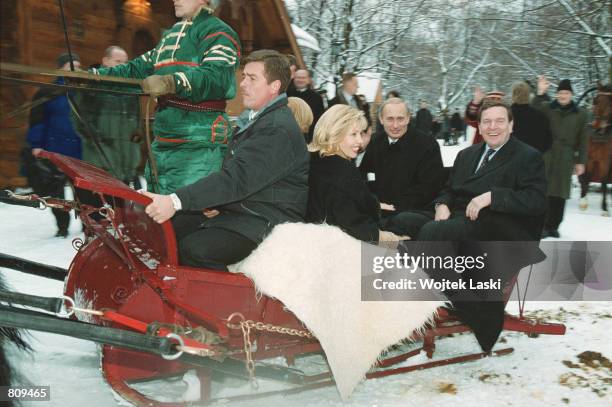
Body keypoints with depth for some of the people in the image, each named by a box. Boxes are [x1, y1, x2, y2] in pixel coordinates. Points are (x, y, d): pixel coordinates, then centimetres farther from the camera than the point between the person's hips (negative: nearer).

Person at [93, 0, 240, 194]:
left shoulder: (218, 33, -4)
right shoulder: (171, 34, 24)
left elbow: (218, 78, -22)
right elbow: (139, 69, 27)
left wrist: (171, 83, -35)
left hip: (198, 147, -9)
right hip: (162, 143, 9)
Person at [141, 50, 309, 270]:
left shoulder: (279, 130, -18)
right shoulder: (251, 120, 17)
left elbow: (237, 178, -28)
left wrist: (176, 201, -35)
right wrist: (213, 202, 2)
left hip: (264, 222, -9)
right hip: (231, 210, 10)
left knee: (195, 250, -30)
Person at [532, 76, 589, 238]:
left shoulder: (580, 114, 8)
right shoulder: (547, 107, 3)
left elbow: (583, 140, 10)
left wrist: (581, 162, 7)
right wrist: (540, 93, -29)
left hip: (566, 158, 2)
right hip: (546, 154, -2)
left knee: (560, 193, 5)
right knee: (545, 191, -4)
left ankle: (553, 225, 15)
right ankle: (543, 225, 2)